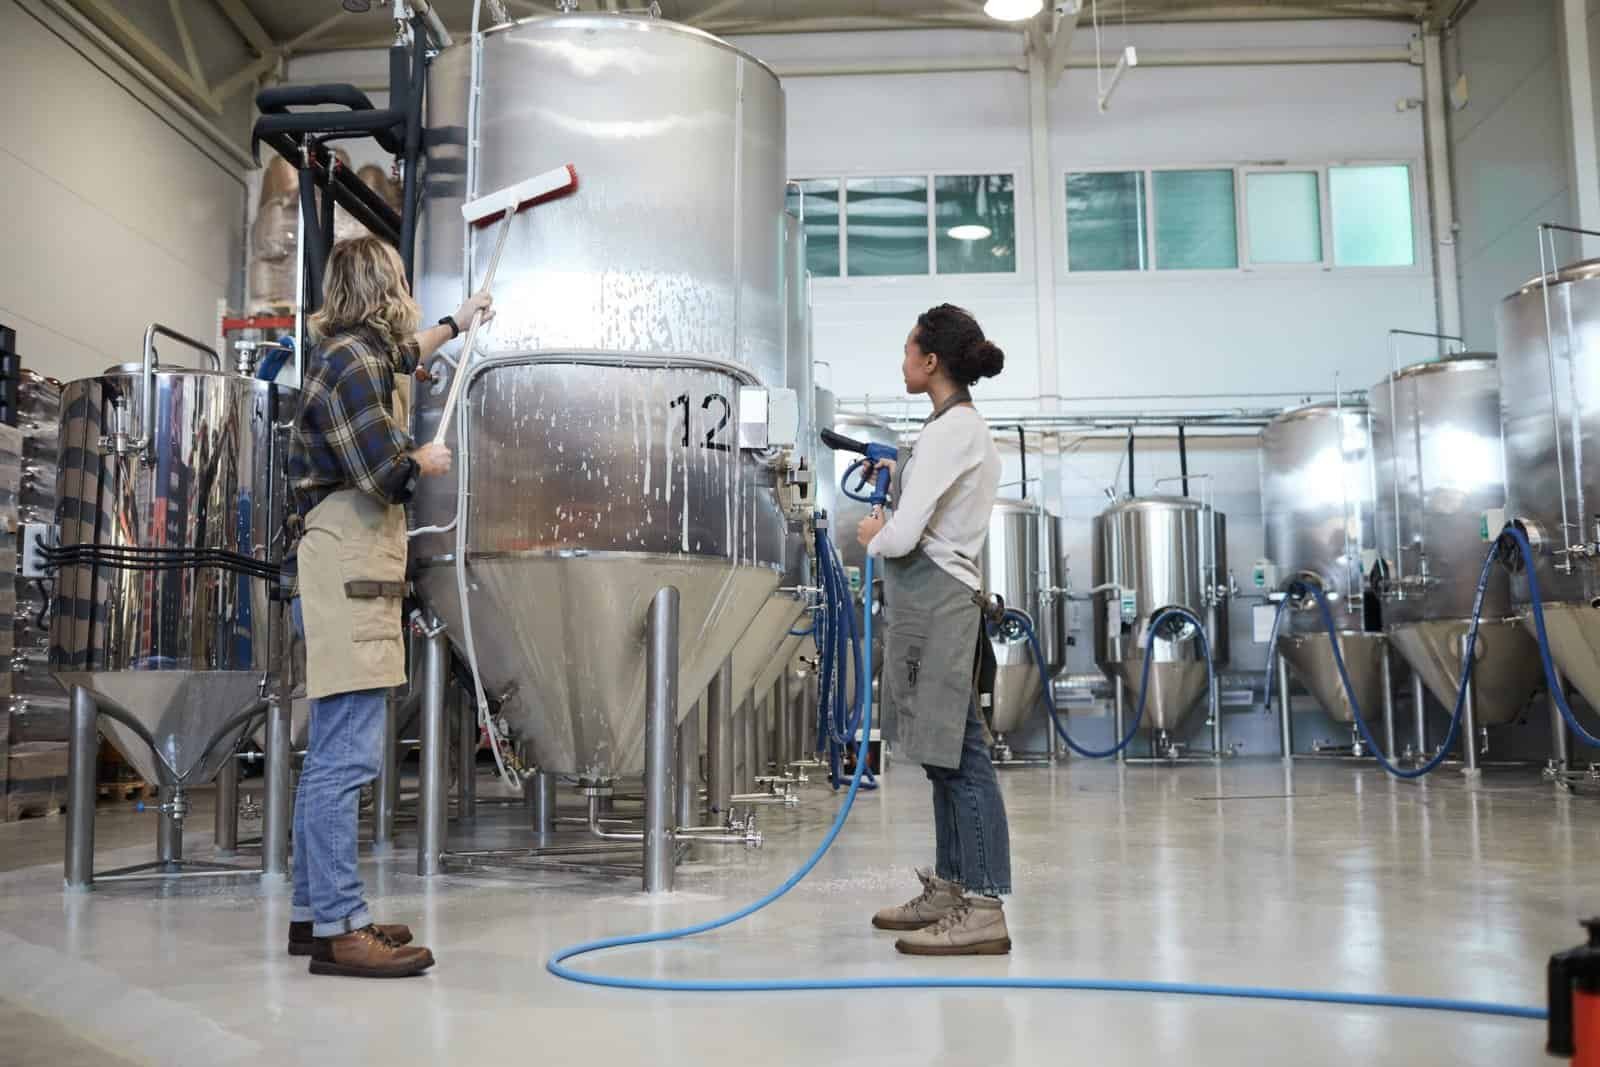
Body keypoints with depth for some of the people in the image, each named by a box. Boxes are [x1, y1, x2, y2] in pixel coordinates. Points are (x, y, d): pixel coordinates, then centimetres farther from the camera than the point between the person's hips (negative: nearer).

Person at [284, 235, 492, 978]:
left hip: (351, 578, 11)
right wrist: (428, 462, 1)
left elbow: (401, 358, 45)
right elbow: (386, 473, -20)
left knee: (331, 754, 13)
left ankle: (313, 912, 20)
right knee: (347, 756, -12)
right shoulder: (352, 361, -11)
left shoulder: (362, 354, 20)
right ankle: (338, 927, -10)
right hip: (345, 575, -11)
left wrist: (456, 323, 58)